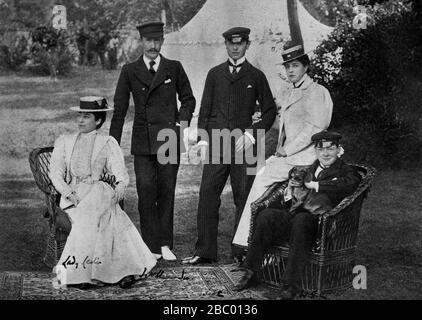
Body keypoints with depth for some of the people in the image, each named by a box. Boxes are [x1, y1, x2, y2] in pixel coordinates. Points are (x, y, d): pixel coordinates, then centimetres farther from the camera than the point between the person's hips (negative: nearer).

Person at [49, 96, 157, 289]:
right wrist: (69, 193, -10)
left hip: (99, 192, -1)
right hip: (72, 194, 1)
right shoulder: (64, 142, 21)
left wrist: (118, 191, -16)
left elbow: (121, 175, 6)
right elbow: (55, 172, 8)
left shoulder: (108, 143, 16)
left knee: (90, 212, -35)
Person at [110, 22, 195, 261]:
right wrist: (114, 143, 3)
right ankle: (151, 247, 4)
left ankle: (165, 245, 12)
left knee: (166, 192, 3)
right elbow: (120, 109, 7)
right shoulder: (130, 71, 7)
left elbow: (188, 99, 16)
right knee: (146, 192, -5)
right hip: (143, 141, 0)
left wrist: (182, 123, -1)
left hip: (169, 139, 0)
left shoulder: (174, 68, 7)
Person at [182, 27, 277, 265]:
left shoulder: (256, 76, 8)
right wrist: (203, 138, 3)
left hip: (242, 145, -2)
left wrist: (252, 133, -4)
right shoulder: (215, 74, 14)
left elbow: (270, 111, 9)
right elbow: (205, 109, 15)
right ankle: (205, 251, 3)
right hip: (216, 144, 2)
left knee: (243, 197, 1)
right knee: (208, 194, -3)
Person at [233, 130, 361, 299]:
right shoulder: (310, 169, 28)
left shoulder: (346, 171, 11)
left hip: (318, 220, -5)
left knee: (301, 219, -38)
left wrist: (311, 184, -11)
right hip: (293, 215, 5)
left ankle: (292, 283, -34)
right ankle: (250, 271, -16)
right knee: (266, 215, -22)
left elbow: (349, 184, -15)